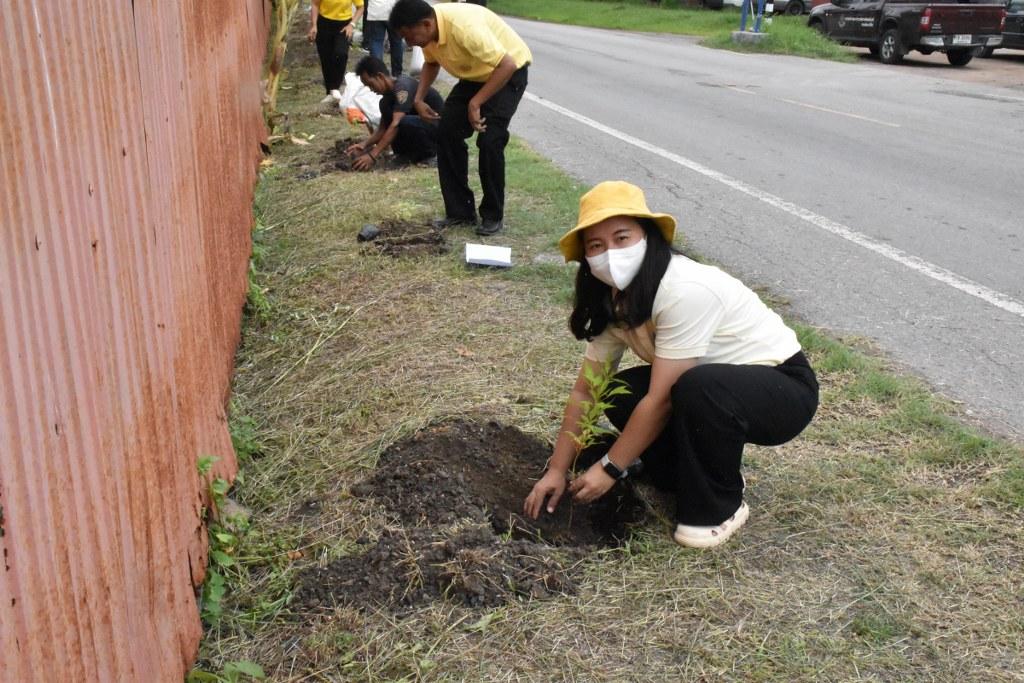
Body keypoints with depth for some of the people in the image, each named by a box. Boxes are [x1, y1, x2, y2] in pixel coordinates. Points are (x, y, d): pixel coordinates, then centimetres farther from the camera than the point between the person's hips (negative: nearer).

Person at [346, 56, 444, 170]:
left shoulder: (403, 86, -22)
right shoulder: (388, 94, 7)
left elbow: (396, 124, -32)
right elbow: (383, 128, 9)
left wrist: (372, 155, -35)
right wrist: (364, 144, -10)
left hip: (439, 124, -9)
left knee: (404, 123, -36)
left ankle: (428, 151, -8)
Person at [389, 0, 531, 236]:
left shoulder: (464, 26, -36)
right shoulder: (429, 31, -12)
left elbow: (507, 65, -37)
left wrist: (475, 103, -33)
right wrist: (419, 99, -3)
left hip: (508, 73, -8)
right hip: (474, 75, 8)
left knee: (489, 140, -20)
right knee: (447, 132, -2)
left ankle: (493, 215, -3)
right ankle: (459, 211, 6)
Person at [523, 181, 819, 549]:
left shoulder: (686, 291, -30)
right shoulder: (613, 301, -4)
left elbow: (661, 399, -28)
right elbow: (584, 391, -2)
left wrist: (610, 468, -19)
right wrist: (556, 470, -4)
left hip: (783, 385, -7)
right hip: (717, 383, 8)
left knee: (697, 388, -37)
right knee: (618, 394, -12)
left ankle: (717, 508, -11)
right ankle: (706, 472, 7)